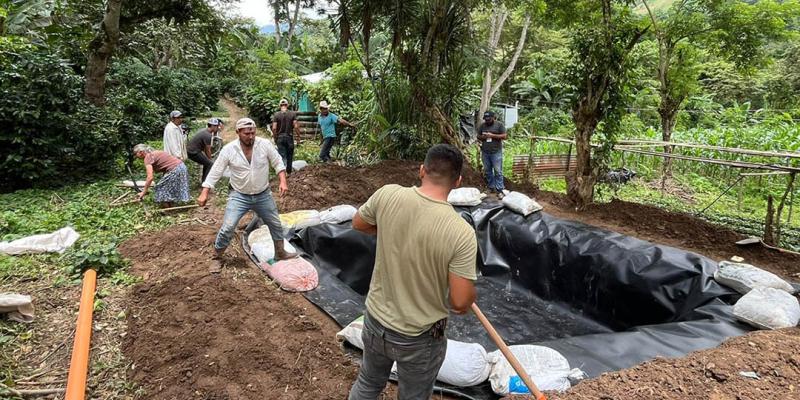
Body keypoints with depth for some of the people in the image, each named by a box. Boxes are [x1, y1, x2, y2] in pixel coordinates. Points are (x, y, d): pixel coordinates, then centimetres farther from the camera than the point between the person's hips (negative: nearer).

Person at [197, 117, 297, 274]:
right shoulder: (229, 149, -14)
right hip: (239, 196, -2)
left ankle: (280, 253, 36)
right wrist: (204, 193, -14)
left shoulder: (265, 144, -13)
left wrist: (283, 181, -18)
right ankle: (217, 258, 13)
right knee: (227, 228, -9)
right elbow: (215, 172, -10)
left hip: (263, 195, 2)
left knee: (276, 225, 14)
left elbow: (278, 163, -4)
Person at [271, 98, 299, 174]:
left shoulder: (276, 115, -4)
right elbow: (295, 126, -9)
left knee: (282, 155, 2)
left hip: (280, 137, -1)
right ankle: (289, 171, 26)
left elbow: (274, 128, -9)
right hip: (290, 137, 1)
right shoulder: (293, 113, -3)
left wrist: (275, 138, 4)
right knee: (289, 155, 15)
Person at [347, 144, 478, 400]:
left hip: (375, 320, 4)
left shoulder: (388, 195, -16)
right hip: (419, 338, -3)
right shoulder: (461, 233, -27)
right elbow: (460, 303, -22)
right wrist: (469, 287, 0)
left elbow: (358, 223, 4)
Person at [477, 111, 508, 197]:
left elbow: (505, 136, -7)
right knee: (487, 171, 9)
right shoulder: (482, 126, 9)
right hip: (485, 152, 4)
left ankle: (499, 190, 0)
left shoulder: (499, 124, -2)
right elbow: (478, 136, 16)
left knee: (498, 171, -4)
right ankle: (491, 187, 21)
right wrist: (482, 137, -8)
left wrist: (492, 135, -16)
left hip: (496, 152, -4)